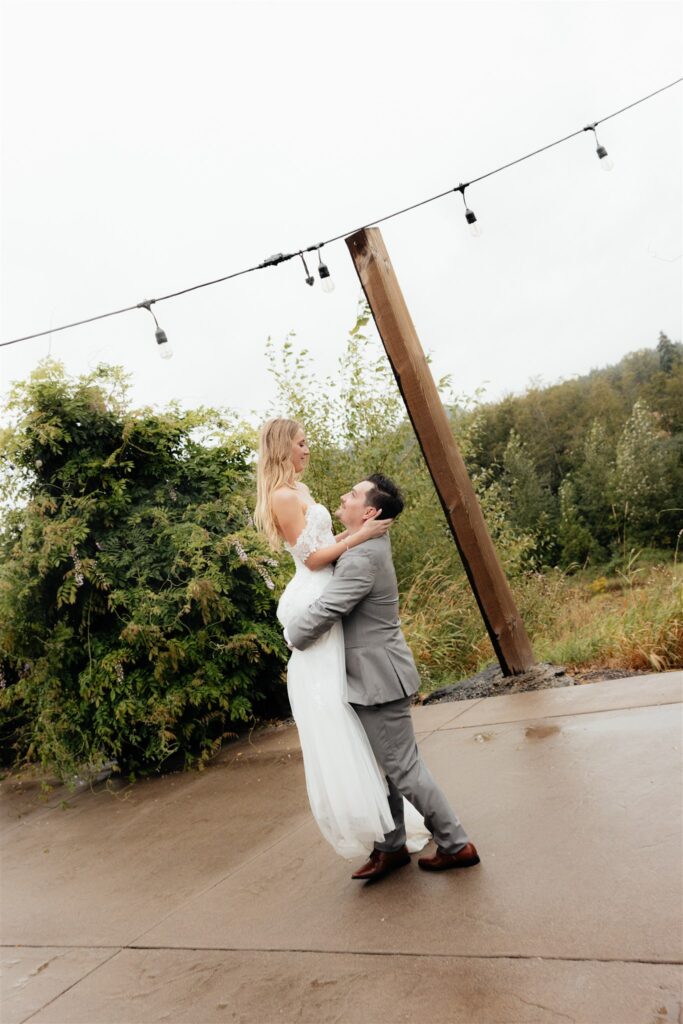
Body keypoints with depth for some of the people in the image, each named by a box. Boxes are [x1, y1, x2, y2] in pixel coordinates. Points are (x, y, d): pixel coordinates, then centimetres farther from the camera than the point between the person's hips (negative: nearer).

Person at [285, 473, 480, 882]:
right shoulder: (371, 543, 6)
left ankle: (457, 845, 18)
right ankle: (392, 847, 30)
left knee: (404, 769, 3)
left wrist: (290, 635, -6)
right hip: (376, 677, 10)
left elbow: (320, 616, -26)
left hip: (380, 679, -10)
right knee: (383, 767, 18)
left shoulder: (361, 559, -25)